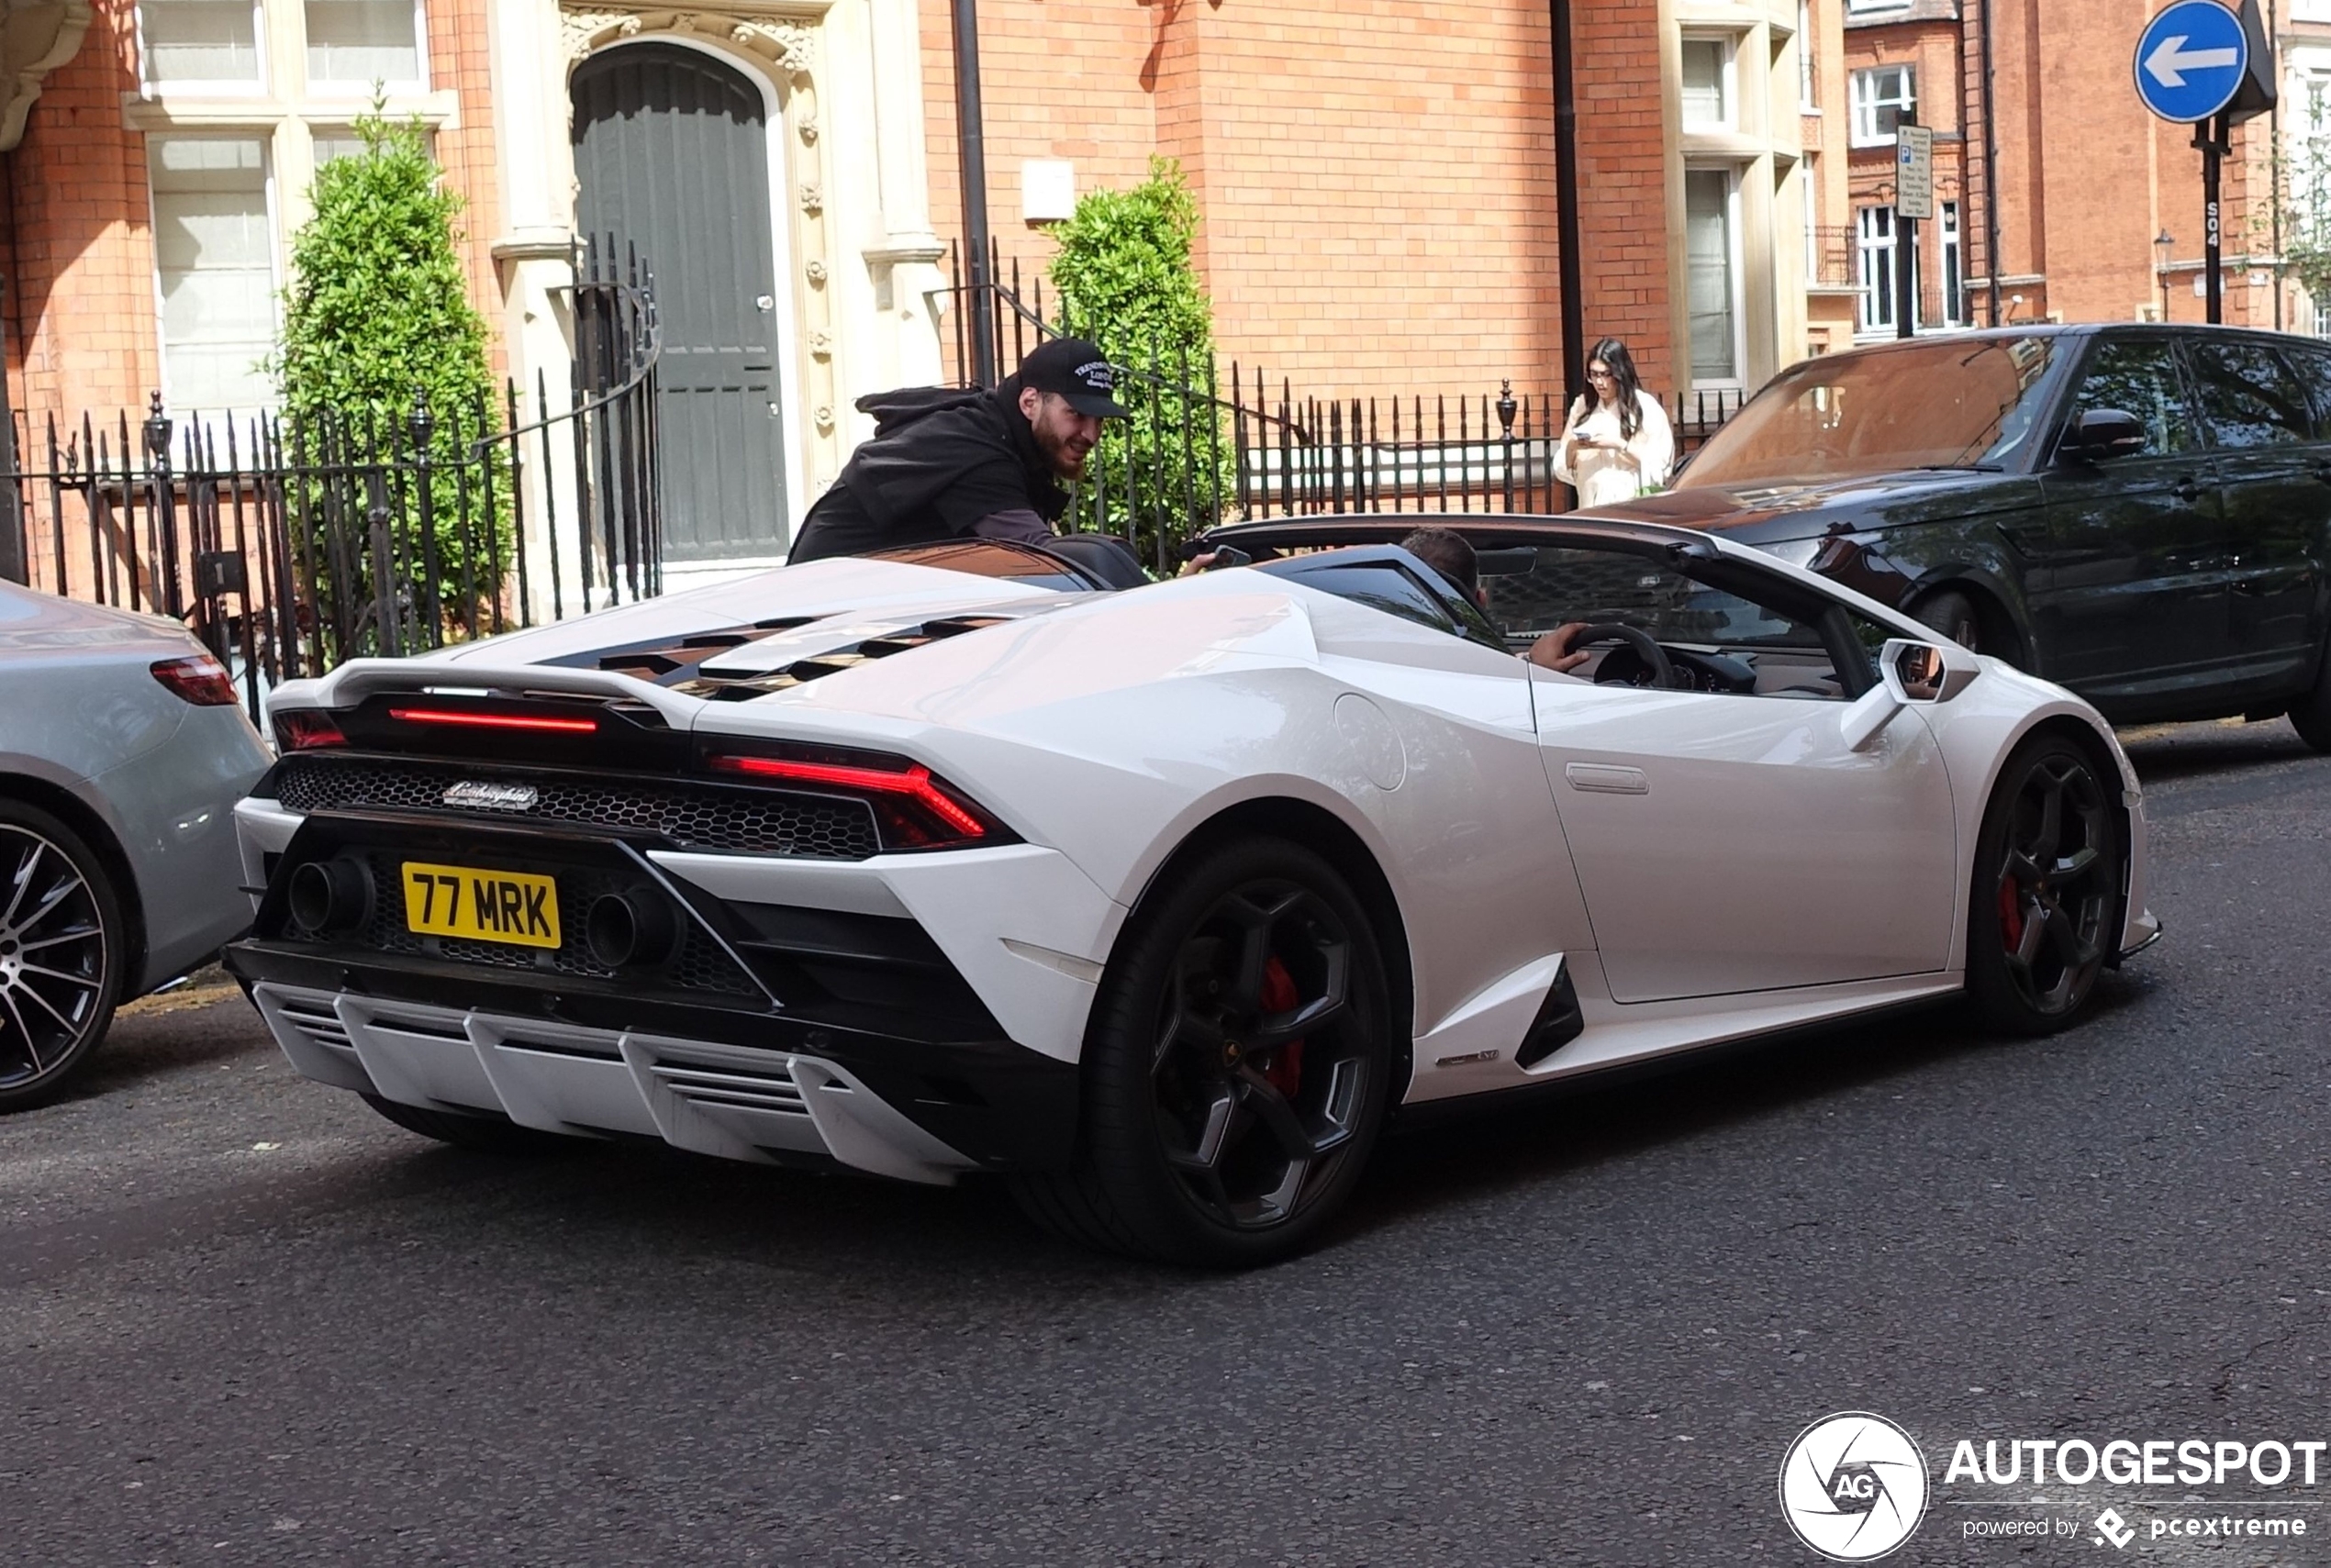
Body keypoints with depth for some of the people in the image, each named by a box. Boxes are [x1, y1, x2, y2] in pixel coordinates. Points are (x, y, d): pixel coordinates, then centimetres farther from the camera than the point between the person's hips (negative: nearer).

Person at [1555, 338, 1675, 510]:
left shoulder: (1646, 407, 1)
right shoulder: (1582, 407, 11)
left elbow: (1657, 466, -6)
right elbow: (1563, 468, 13)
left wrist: (1619, 445, -14)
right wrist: (1571, 448, -7)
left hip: (1632, 506, -3)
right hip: (1591, 508, 3)